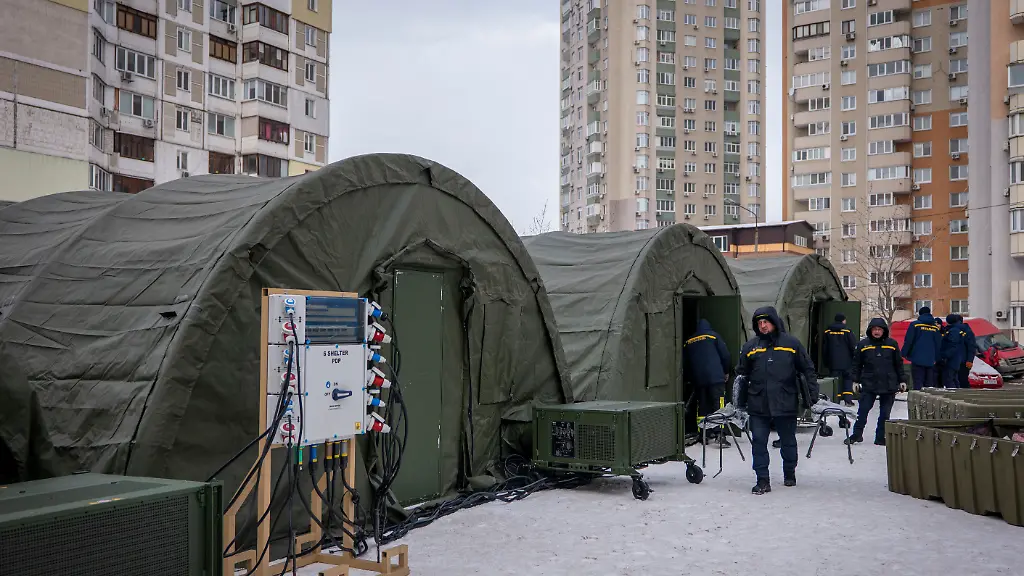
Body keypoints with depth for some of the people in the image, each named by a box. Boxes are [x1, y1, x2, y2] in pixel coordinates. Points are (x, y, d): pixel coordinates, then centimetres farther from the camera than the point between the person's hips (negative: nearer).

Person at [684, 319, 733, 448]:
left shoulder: (688, 342, 14)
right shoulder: (713, 336, 5)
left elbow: (685, 363, 16)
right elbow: (725, 355, 2)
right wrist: (726, 372, 15)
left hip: (698, 380, 4)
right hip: (716, 378, -4)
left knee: (702, 406, 12)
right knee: (719, 404, -7)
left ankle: (704, 434, 14)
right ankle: (720, 435, -18)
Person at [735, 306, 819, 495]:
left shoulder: (791, 343, 1)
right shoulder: (750, 346, 6)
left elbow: (808, 370, 6)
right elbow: (741, 374, 12)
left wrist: (812, 395, 1)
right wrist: (740, 401, 9)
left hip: (785, 404, -1)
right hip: (758, 406, 1)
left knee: (788, 442, 13)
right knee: (758, 443, -2)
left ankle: (789, 474, 33)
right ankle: (763, 480, 5)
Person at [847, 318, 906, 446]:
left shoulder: (892, 344, 5)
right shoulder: (863, 345, 3)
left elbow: (899, 364, 11)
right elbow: (857, 364, 8)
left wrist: (902, 380, 8)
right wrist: (856, 380, 3)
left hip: (889, 385, 1)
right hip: (868, 384, -1)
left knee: (885, 413, 5)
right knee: (862, 411, -3)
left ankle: (881, 438, 13)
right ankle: (856, 434, 6)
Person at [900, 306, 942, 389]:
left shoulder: (915, 324, -5)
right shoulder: (935, 327, 7)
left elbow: (908, 341, -7)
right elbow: (938, 344, 12)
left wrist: (904, 354, 2)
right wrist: (936, 358, 19)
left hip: (917, 358, -4)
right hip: (930, 361, 4)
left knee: (918, 383, -5)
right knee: (929, 384, 10)